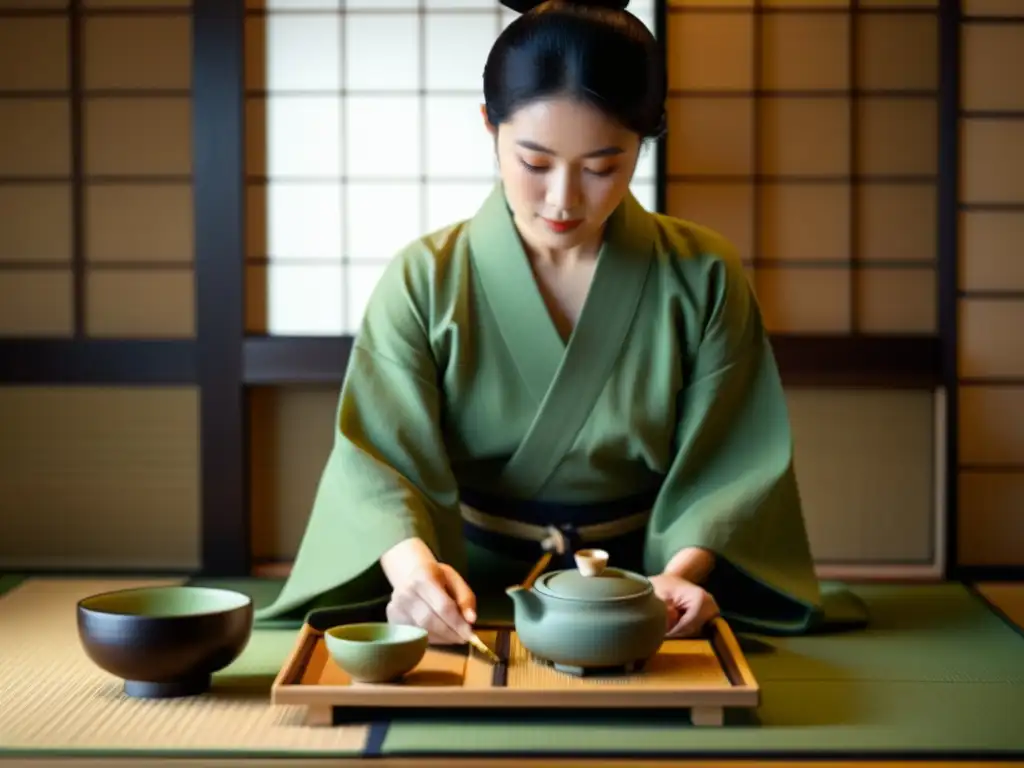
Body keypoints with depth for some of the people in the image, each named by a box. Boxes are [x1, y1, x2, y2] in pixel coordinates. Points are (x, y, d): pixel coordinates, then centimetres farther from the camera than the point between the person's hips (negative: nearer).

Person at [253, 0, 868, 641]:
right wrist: (412, 565, -32)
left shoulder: (703, 278, -2)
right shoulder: (425, 280, -4)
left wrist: (682, 571, -23)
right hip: (467, 608, -1)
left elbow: (728, 464, -3)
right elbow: (380, 460, -11)